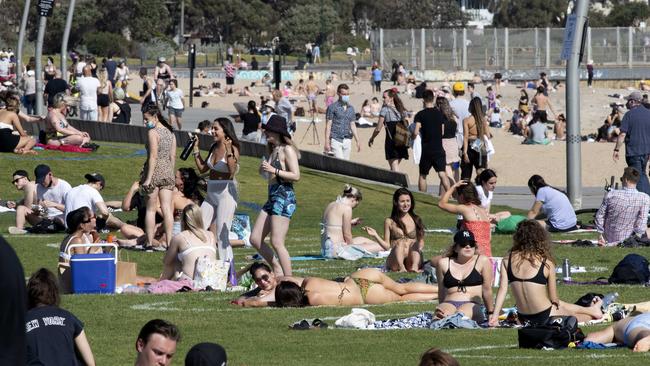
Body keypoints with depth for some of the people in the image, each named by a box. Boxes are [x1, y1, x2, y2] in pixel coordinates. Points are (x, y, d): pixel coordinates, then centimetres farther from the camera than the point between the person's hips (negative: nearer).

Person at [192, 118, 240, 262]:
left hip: (226, 192, -8)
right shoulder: (214, 147, 11)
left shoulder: (232, 149, -11)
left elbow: (232, 171, -24)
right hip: (212, 194, 8)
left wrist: (228, 151, -31)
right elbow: (202, 168, 19)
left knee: (222, 235, -8)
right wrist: (196, 148, 16)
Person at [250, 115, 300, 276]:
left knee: (276, 242, -12)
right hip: (273, 197, 10)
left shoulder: (287, 150, -9)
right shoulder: (273, 150, 18)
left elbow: (296, 175, -16)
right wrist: (263, 169, 7)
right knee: (255, 239, 7)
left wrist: (274, 170, -19)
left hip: (285, 197, -10)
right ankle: (278, 270, 15)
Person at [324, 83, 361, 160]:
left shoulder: (351, 108, 13)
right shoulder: (332, 107, -3)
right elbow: (328, 125, -4)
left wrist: (357, 141, 13)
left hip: (347, 140, 5)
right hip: (335, 140, -5)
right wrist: (327, 142, -10)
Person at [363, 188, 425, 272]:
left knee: (415, 244, -27)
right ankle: (401, 267, -56)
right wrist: (375, 235, -4)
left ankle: (414, 267, -53)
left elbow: (421, 242, 16)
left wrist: (419, 248, -7)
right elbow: (386, 245, 11)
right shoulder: (390, 222, 12)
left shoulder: (416, 220, 14)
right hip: (395, 260, -1)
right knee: (400, 243, -30)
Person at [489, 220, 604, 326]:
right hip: (545, 316, -5)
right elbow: (554, 299, -4)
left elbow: (502, 288, -6)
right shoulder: (546, 262, -11)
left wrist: (495, 315, -3)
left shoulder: (508, 258, -3)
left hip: (523, 319, 5)